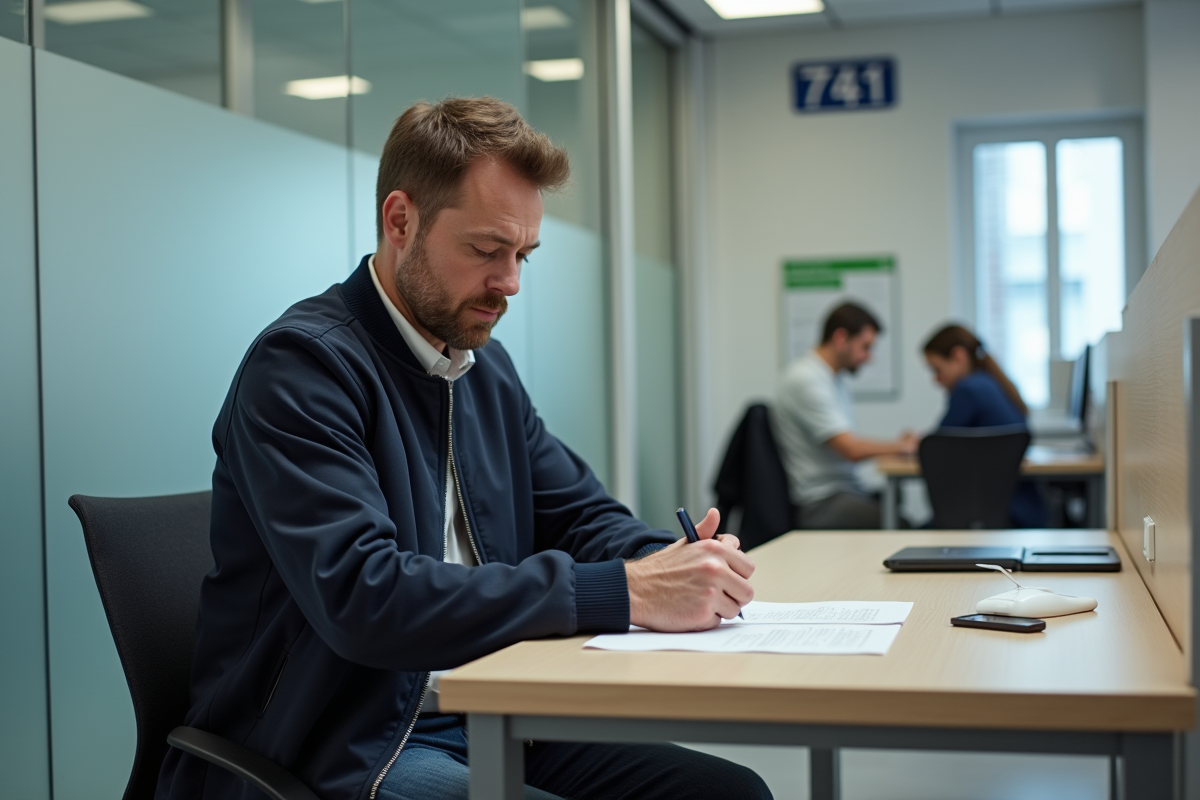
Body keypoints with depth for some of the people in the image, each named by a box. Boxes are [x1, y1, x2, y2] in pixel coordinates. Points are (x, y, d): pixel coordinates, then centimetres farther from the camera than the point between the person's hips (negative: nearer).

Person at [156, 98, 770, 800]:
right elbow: (361, 597, -26)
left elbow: (583, 515, 16)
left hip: (484, 725, 8)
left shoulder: (488, 367, 13)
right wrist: (624, 590, -28)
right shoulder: (302, 363, -14)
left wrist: (674, 563, -8)